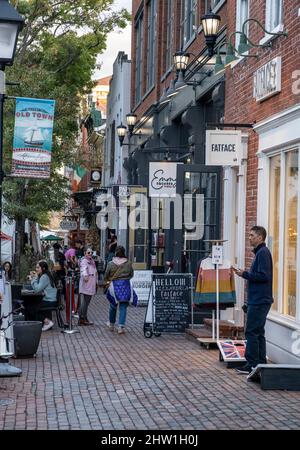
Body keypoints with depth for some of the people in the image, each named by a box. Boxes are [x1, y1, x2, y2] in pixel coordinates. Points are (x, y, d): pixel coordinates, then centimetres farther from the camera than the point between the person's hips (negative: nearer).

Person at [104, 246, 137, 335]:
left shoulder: (111, 264, -7)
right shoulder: (128, 263, -5)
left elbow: (106, 276, 0)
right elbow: (131, 274, 8)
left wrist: (107, 280, 22)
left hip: (114, 285, 0)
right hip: (126, 286, 0)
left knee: (113, 306, 18)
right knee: (123, 307, 2)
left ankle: (111, 324, 33)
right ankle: (121, 326, -7)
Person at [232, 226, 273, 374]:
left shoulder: (263, 253, -14)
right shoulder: (260, 252, 17)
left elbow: (263, 276, -22)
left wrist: (245, 274, -13)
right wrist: (244, 273, 9)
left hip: (259, 301, -11)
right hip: (259, 300, 11)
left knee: (251, 332, -8)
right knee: (258, 333, 13)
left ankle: (252, 365, -5)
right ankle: (261, 363, 18)